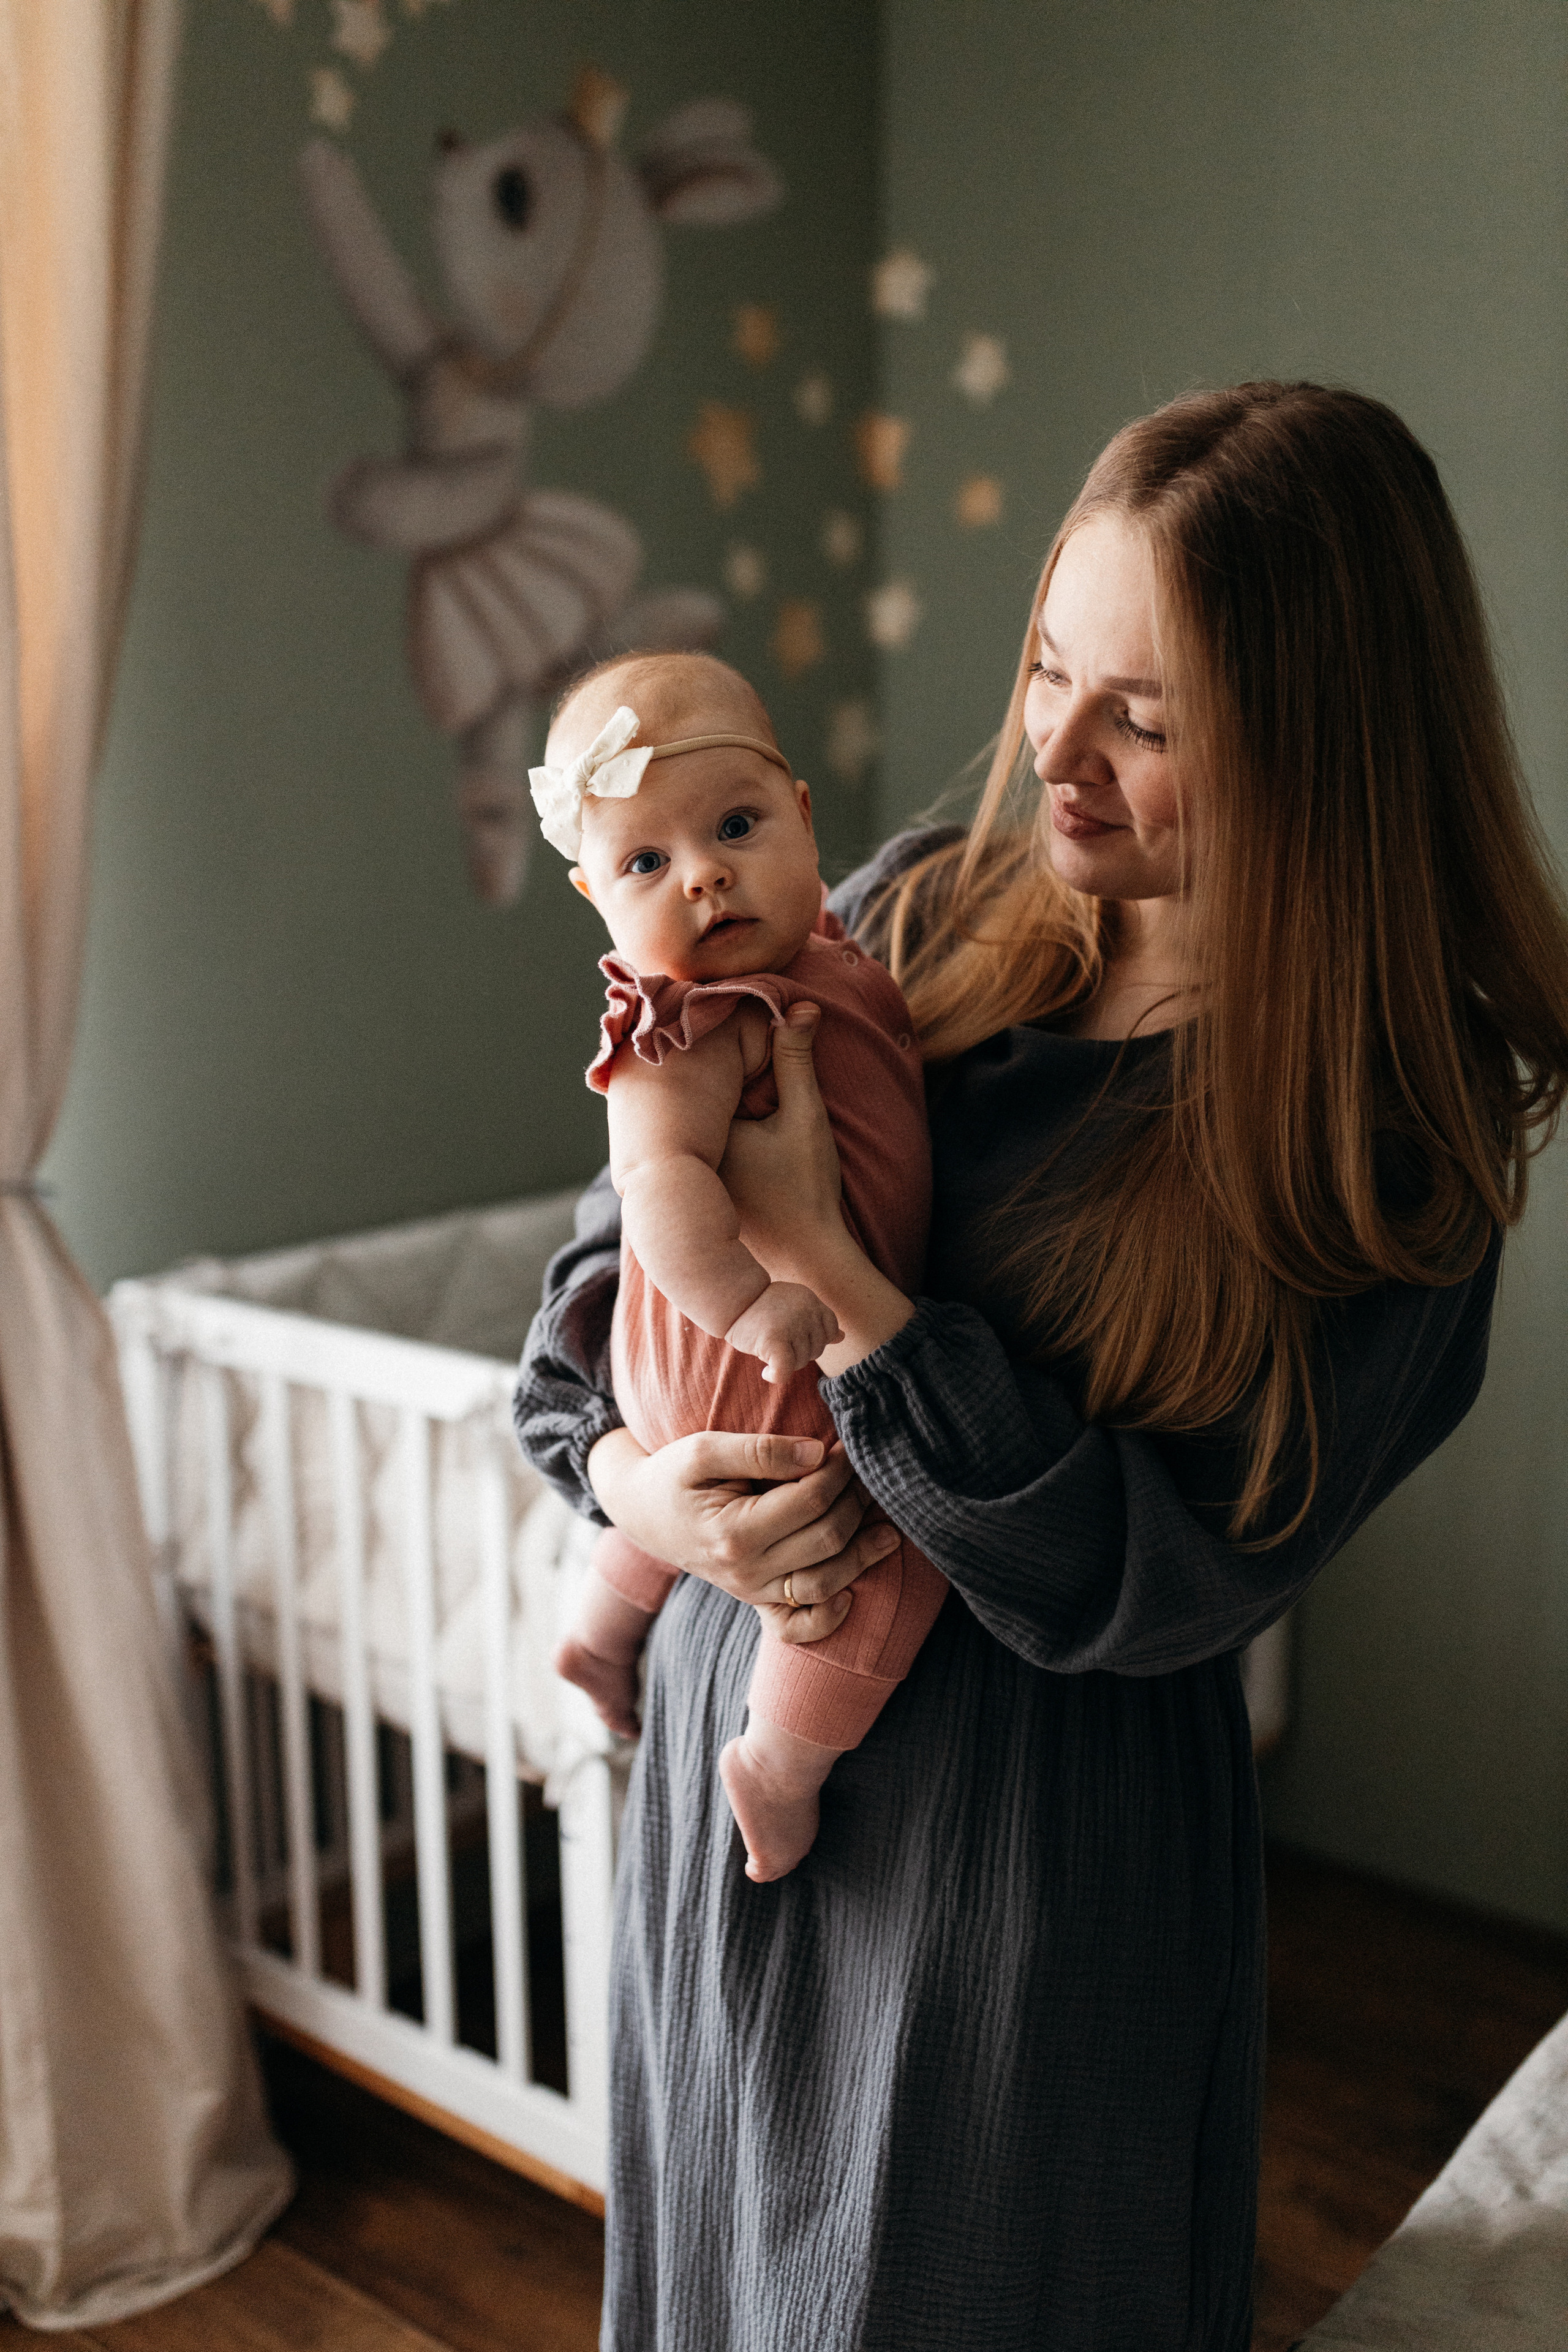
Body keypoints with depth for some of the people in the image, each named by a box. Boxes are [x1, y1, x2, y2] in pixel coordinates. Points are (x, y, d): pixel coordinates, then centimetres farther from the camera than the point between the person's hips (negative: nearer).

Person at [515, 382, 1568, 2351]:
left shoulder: (1394, 1133, -18)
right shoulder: (921, 914, -6)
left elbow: (1148, 1584, -22)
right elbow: (628, 1219, 4)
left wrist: (816, 1256, -27)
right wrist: (614, 1464, -15)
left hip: (1037, 1836, -4)